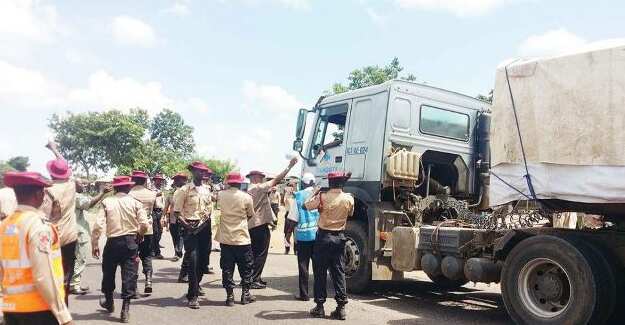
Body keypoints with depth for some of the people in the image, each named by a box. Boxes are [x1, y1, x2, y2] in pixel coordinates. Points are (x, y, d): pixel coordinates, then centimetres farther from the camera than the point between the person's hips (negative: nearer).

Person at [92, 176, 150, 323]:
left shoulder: (107, 202, -4)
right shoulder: (135, 202, -4)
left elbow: (98, 225, -10)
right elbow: (145, 225, -9)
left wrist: (94, 244, 0)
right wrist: (139, 235, 11)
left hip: (113, 242, 1)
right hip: (131, 242, -1)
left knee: (109, 273, 21)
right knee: (129, 274, 6)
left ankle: (109, 302, 40)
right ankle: (125, 309, 5)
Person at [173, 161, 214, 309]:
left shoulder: (207, 190, 11)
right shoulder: (184, 190, -4)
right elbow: (177, 212, -5)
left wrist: (205, 222, -4)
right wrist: (186, 225, -16)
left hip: (204, 227, 5)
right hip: (190, 227, -5)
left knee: (204, 259, 11)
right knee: (192, 260, -11)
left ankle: (196, 284, 37)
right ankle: (192, 296, -5)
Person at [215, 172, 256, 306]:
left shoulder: (221, 195, -3)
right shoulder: (246, 197, -10)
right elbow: (250, 215, 4)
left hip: (225, 238, 2)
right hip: (242, 238, -2)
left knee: (227, 268, 9)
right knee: (246, 267, 12)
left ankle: (230, 296, 11)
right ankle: (245, 295, 17)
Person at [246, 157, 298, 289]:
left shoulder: (249, 190, 13)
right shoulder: (259, 188, -12)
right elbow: (276, 180, -14)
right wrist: (290, 166, -12)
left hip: (252, 225, 9)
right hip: (261, 225, -9)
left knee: (255, 253, 15)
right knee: (261, 254, -2)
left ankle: (255, 278, 21)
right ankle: (253, 280, 0)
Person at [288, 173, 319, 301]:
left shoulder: (297, 196, -5)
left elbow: (293, 219, -5)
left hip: (302, 235, -2)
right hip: (318, 234, 2)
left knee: (303, 265, 5)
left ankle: (304, 294, 8)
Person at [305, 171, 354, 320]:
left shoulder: (322, 197, -13)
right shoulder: (349, 199, -5)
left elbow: (306, 206, 0)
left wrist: (315, 193, 11)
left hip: (323, 237, -2)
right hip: (339, 237, 2)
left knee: (320, 272, 7)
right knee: (339, 272, 7)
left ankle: (320, 306, 12)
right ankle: (341, 307, 7)